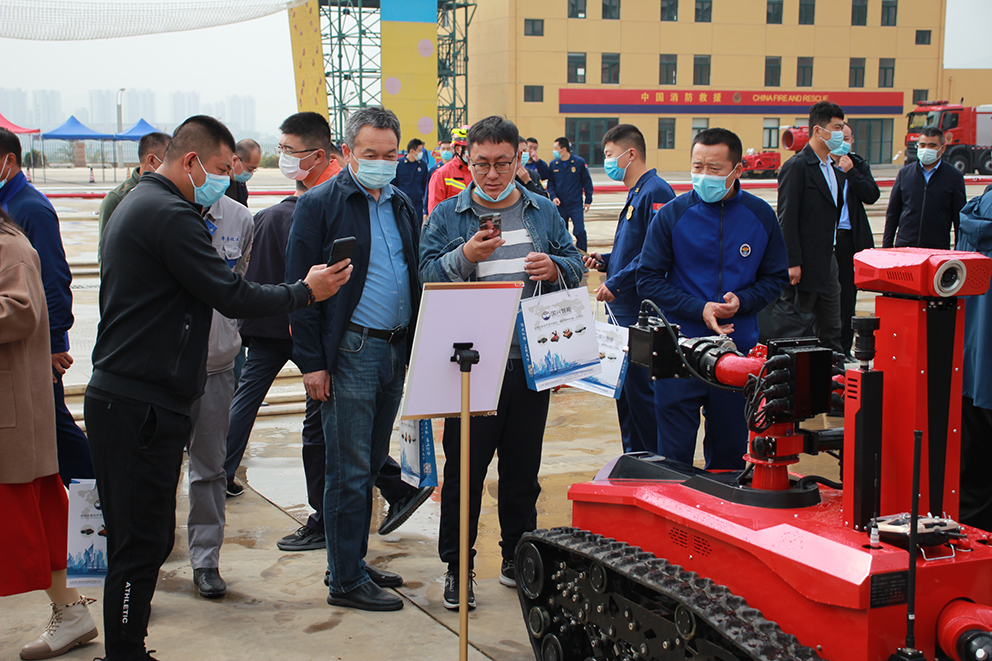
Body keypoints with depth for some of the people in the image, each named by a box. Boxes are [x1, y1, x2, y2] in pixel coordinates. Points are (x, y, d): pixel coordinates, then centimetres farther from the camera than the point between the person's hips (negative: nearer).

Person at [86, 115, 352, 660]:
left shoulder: (137, 204, 19)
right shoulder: (170, 215, -15)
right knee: (142, 542, -5)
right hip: (141, 405, -11)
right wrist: (306, 291, -5)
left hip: (118, 396, 11)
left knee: (137, 538, 15)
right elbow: (232, 297, -15)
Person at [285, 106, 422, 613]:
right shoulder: (320, 205, -6)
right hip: (349, 351, -6)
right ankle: (346, 581, 8)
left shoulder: (404, 207, 13)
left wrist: (414, 349, 8)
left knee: (369, 464, 15)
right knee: (350, 471, -1)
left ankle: (352, 563, 27)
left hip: (395, 352, 6)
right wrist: (311, 362, -14)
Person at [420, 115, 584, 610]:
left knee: (523, 467, 13)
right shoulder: (446, 216, 3)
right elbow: (428, 277, -5)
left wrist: (555, 268, -9)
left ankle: (517, 557, 27)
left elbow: (575, 267, 13)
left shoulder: (542, 212, 12)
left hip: (532, 362, 3)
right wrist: (465, 257, -22)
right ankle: (457, 566, 13)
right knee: (464, 467, 1)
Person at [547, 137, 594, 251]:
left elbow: (587, 181, 2)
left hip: (576, 205, -3)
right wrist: (553, 196, -8)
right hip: (560, 205, 3)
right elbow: (550, 183, 9)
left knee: (580, 232, -10)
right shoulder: (553, 164, 2)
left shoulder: (579, 162, -5)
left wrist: (588, 200, 1)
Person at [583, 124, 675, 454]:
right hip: (624, 309, 10)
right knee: (625, 387, 15)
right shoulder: (635, 194, 17)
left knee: (640, 388, -5)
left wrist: (616, 282, -21)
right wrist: (605, 260, 10)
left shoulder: (655, 192, -15)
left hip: (642, 311, -10)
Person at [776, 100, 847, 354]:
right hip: (804, 266, -8)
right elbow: (787, 219, -16)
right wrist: (792, 263, -20)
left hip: (827, 266, 8)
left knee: (831, 333, 11)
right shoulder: (796, 167, -11)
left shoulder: (836, 170, 15)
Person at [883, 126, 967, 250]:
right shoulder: (905, 173, 9)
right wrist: (886, 246, 7)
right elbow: (892, 212, 12)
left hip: (938, 249, -1)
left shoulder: (954, 176, 5)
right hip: (904, 246, 2)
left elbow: (959, 217, 6)